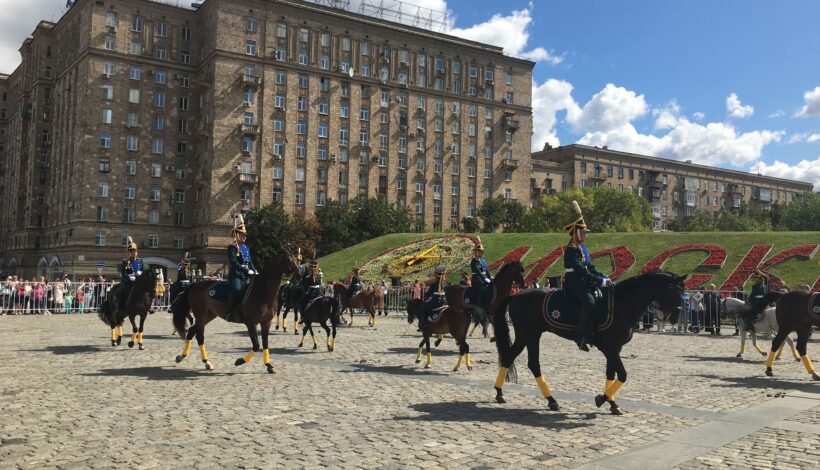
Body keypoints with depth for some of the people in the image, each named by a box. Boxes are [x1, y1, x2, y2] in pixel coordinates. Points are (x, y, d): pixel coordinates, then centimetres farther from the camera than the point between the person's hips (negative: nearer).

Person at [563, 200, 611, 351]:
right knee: (589, 302, -32)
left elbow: (590, 266, 18)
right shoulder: (571, 250, -15)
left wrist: (603, 277, 4)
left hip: (584, 283, 10)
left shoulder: (582, 247, 16)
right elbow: (582, 271, -23)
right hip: (573, 284, -10)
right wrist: (600, 281, -24)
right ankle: (580, 336, -25)